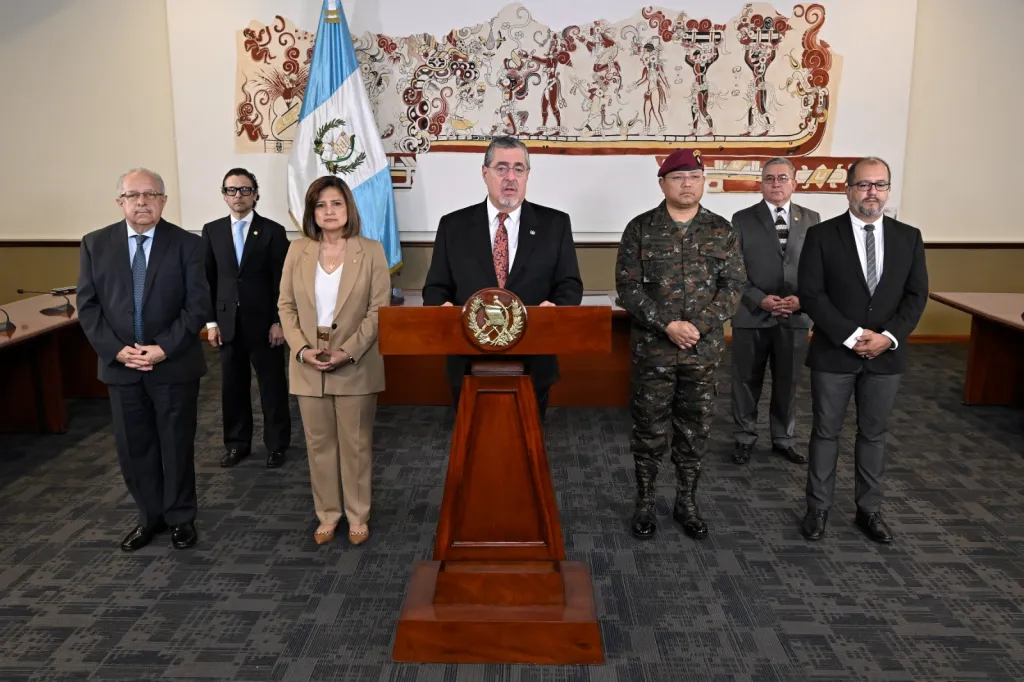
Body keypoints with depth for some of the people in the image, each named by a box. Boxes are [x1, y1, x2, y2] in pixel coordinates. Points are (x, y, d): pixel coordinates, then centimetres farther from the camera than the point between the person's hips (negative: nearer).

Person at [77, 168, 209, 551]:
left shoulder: (187, 244, -4)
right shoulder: (95, 244, 4)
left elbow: (198, 305, -8)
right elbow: (87, 305, 2)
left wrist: (164, 348, -17)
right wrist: (116, 350, -11)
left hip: (174, 365, -2)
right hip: (121, 366, 3)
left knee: (177, 446, 9)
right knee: (133, 448, 11)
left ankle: (181, 518, 25)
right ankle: (150, 517, 29)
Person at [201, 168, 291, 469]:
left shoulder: (273, 230, -2)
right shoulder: (212, 231, 7)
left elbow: (282, 280, -5)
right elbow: (207, 279, 7)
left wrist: (279, 321, -9)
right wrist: (211, 321, 2)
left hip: (264, 321, -3)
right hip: (228, 322, 3)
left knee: (272, 385, 5)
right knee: (232, 386, 10)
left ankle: (276, 444, 18)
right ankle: (236, 443, 24)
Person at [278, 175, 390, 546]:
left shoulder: (371, 251, -3)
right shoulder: (298, 251, 5)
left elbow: (379, 310, -7)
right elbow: (286, 306, 4)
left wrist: (348, 352, -17)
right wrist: (301, 349, -11)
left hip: (355, 366, -2)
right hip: (309, 366, 3)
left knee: (356, 444, 7)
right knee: (319, 443, 11)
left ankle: (358, 516, 23)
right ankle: (327, 515, 26)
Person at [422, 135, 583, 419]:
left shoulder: (555, 224, 2)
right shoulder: (453, 225, 3)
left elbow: (570, 285, 0)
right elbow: (436, 288, 4)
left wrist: (555, 307, -21)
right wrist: (444, 307, -19)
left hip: (532, 365, 0)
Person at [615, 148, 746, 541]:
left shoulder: (722, 231, 5)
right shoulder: (640, 229, -1)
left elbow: (734, 285, 0)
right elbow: (628, 286, -7)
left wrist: (698, 326, -14)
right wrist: (668, 325, -17)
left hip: (704, 350, 2)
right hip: (652, 349, -2)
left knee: (695, 431, 11)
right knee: (649, 430, 7)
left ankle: (686, 502, 27)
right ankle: (644, 503, 22)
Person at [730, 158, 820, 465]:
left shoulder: (811, 219, 7)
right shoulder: (742, 219, 0)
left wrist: (802, 298, -11)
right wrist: (760, 300, -15)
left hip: (795, 316, 2)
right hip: (752, 315, -2)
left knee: (788, 382, 12)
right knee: (747, 382, 8)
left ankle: (783, 439, 28)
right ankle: (745, 438, 24)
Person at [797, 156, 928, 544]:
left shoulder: (908, 238, 5)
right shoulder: (821, 236, -5)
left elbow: (917, 296, 2)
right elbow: (811, 295, -11)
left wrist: (889, 336, -13)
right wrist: (852, 335, -17)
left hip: (886, 355, 3)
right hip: (834, 354, -3)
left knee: (874, 435, 13)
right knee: (826, 433, 7)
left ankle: (869, 510, 26)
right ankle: (818, 508, 19)